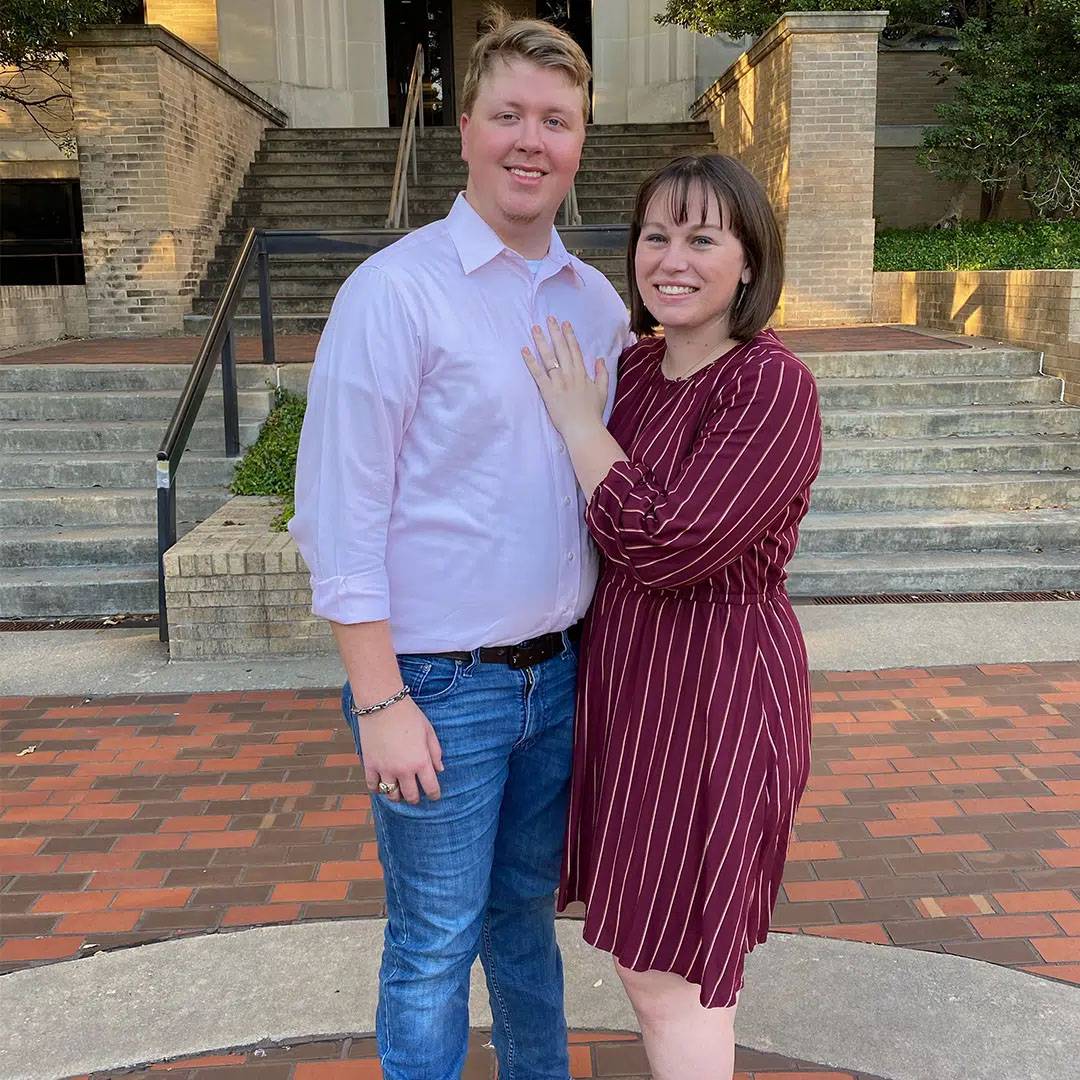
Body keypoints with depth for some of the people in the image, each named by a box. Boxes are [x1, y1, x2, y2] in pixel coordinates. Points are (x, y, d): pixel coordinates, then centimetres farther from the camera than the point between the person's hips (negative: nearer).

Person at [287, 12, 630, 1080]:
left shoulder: (597, 302, 7)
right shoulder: (395, 290, -11)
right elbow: (339, 513, -14)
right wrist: (382, 702, -15)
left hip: (557, 672, 6)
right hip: (438, 683, -5)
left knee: (526, 911, 22)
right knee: (434, 944, 8)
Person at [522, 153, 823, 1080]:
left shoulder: (773, 386, -18)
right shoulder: (635, 365, 5)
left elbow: (662, 546, -26)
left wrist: (579, 421, -17)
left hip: (713, 686, -8)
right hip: (623, 668, 8)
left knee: (669, 976, 5)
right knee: (647, 945, 22)